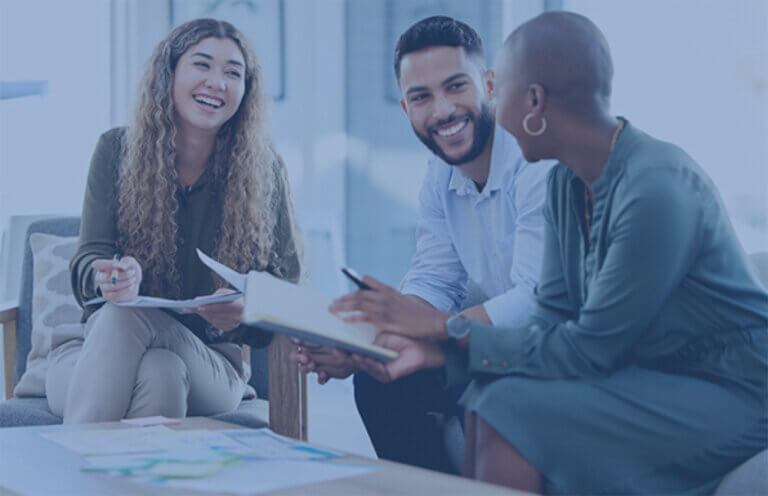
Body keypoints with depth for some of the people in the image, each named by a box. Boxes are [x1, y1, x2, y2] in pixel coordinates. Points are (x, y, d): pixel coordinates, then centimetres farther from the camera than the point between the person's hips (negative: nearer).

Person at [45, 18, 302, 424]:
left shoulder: (263, 169, 0)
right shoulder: (117, 151, 3)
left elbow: (286, 285, 1)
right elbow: (88, 263, -3)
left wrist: (247, 310, -24)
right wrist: (114, 277, -29)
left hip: (211, 363, -1)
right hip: (99, 348, 1)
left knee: (161, 372, -37)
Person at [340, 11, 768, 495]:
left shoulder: (655, 192, -25)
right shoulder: (567, 183, 3)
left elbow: (591, 350, -21)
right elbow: (554, 321, 3)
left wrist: (449, 328, -13)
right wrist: (435, 349, -9)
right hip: (653, 377, 8)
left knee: (514, 411, -20)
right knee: (490, 393, -7)